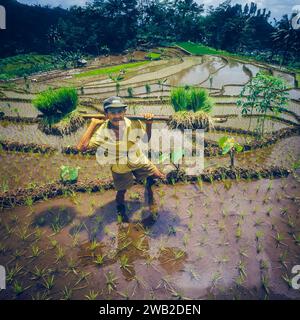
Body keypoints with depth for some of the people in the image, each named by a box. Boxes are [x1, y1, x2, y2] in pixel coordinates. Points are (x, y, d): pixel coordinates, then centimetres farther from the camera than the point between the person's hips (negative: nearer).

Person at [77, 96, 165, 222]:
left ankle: (148, 187, 45)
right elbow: (81, 147, -38)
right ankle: (121, 212, 50)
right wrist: (93, 124, -32)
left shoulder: (134, 124, -23)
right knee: (121, 192, 16)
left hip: (139, 161, 2)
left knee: (160, 177, 9)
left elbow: (147, 139, -5)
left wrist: (148, 124, -22)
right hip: (120, 167, -2)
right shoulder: (102, 130, -27)